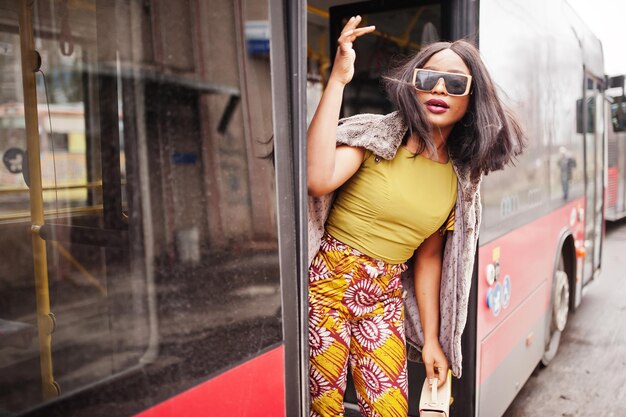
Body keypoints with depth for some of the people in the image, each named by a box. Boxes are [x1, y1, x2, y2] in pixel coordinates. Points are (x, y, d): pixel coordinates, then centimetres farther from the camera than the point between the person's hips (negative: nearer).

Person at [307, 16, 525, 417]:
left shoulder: (461, 179, 5)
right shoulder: (374, 134, -9)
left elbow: (428, 257, 12)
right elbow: (318, 179, -29)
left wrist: (432, 338, 12)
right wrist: (338, 79, -28)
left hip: (385, 298, 4)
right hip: (329, 282, -4)